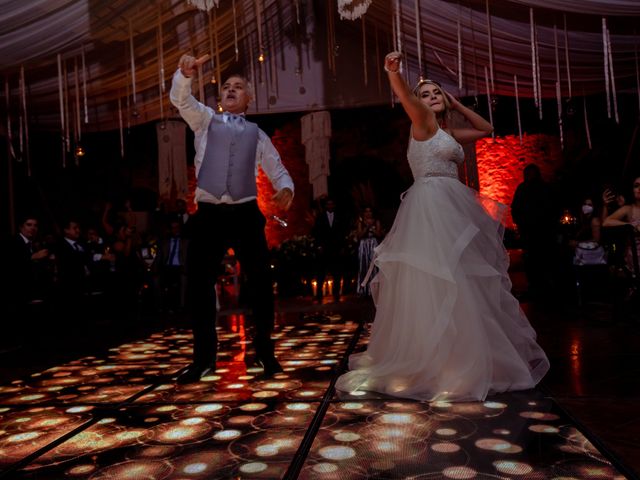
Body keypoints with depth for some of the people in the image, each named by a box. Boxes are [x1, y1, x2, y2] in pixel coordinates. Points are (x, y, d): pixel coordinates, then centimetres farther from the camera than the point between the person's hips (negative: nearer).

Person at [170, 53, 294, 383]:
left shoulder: (257, 134, 16)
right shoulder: (204, 119, 15)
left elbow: (277, 170, 15)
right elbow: (180, 99, -2)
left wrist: (286, 188, -8)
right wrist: (186, 74, -23)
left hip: (246, 214, 1)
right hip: (208, 214, 0)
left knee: (260, 282, 3)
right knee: (198, 285, 1)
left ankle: (264, 351, 21)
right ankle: (204, 357, 16)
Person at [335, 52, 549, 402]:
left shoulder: (446, 133, 23)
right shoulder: (423, 122, 1)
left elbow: (486, 129, 34)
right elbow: (405, 97, -19)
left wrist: (457, 105, 26)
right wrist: (393, 72, -37)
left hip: (451, 208, 9)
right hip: (431, 207, -9)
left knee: (458, 284, 11)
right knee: (434, 283, -10)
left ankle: (460, 359, 23)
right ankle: (433, 362, -2)